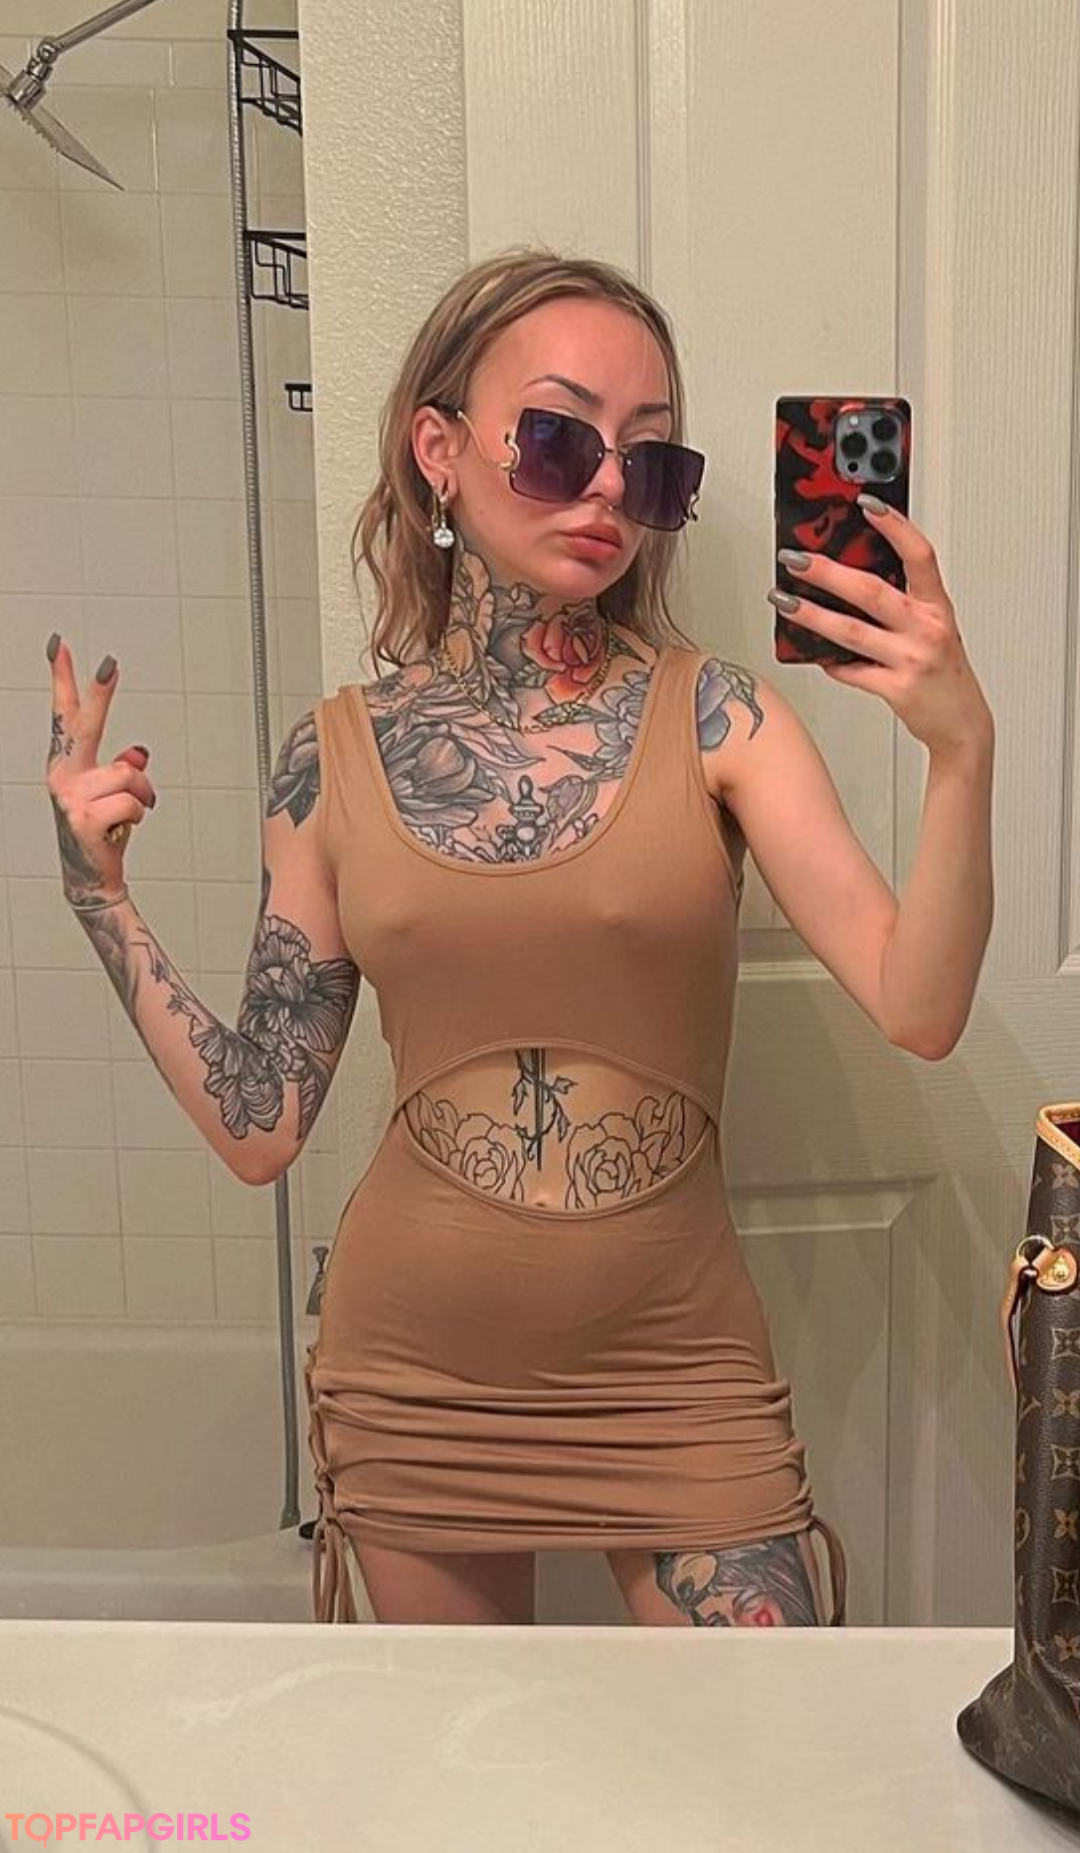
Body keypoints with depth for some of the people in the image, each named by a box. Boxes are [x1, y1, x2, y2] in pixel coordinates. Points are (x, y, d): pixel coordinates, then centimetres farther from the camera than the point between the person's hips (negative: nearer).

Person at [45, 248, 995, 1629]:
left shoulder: (713, 720, -8)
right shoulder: (336, 756, -3)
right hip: (413, 1383, 2)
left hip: (677, 1374, -1)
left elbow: (915, 1009, -17)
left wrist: (961, 750, -31)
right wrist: (99, 890, -6)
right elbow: (257, 1127, -2)